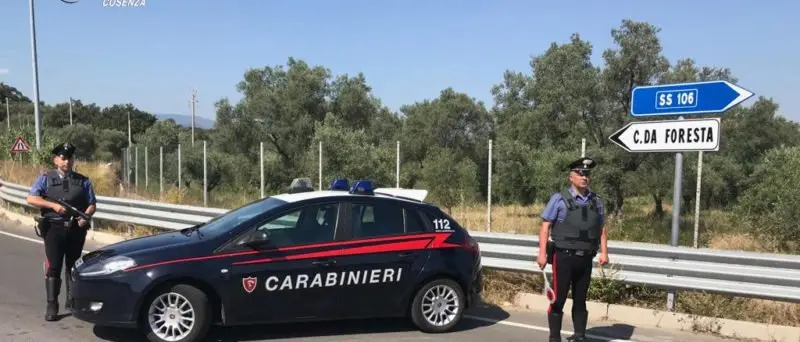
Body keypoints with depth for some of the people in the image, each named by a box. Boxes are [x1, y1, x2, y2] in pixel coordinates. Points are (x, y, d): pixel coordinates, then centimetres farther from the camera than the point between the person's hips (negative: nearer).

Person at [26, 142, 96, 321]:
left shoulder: (83, 180, 8)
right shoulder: (45, 178, 4)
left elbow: (92, 204, 7)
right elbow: (31, 199, -5)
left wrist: (85, 217, -12)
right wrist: (53, 205, -19)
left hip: (76, 229, 2)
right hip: (54, 228, -2)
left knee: (73, 265, 12)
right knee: (53, 267, -4)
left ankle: (72, 300, 24)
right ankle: (52, 305, 0)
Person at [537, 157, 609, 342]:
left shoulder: (596, 201, 9)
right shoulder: (560, 198, -5)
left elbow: (602, 229, 14)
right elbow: (545, 226, -6)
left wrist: (604, 252, 3)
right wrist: (542, 253, -11)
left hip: (585, 259, 4)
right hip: (564, 257, -4)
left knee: (580, 300, 13)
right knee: (558, 299, 2)